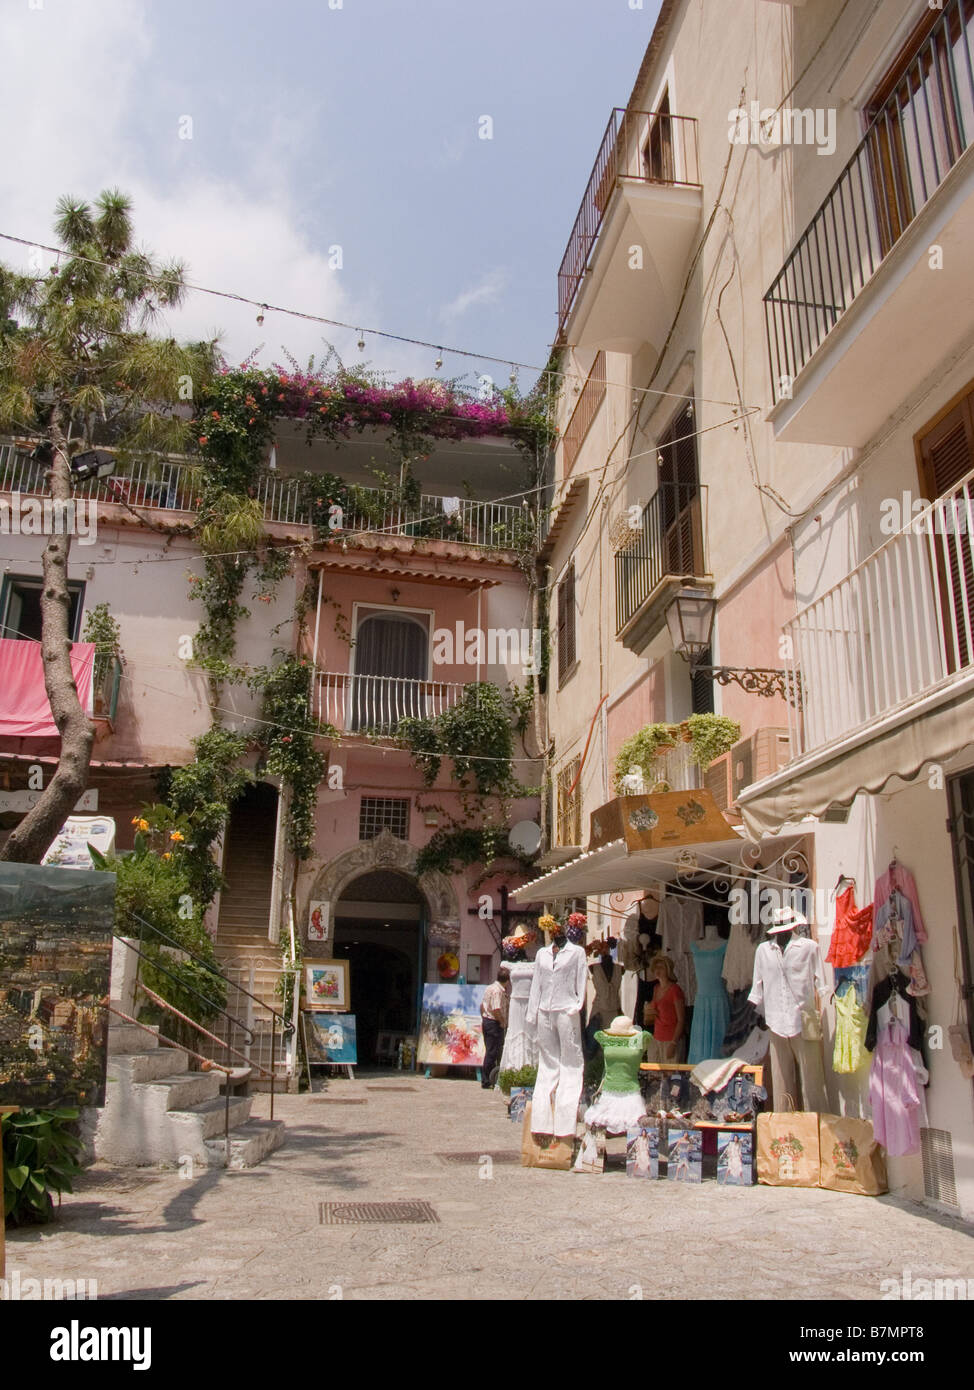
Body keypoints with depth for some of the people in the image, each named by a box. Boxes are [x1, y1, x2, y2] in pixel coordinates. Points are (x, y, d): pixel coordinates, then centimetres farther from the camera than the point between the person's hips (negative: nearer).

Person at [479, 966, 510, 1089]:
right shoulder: (498, 991, -18)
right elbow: (496, 1010, -25)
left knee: (489, 1050, 16)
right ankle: (487, 1081, 1)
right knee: (492, 1052, -3)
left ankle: (485, 1080, 21)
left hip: (486, 1021, 10)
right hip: (494, 1023, -10)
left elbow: (482, 1005, 18)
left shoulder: (490, 987, 11)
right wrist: (503, 1022, -13)